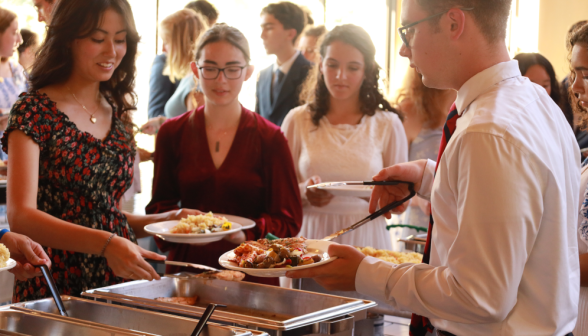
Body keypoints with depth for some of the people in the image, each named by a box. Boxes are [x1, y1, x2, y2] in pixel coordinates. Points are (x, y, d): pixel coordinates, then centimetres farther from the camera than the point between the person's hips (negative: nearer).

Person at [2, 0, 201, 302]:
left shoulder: (118, 113, 14)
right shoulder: (35, 110, -4)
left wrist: (163, 221, 6)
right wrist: (106, 243, -27)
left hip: (115, 281, 5)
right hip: (53, 288, -5)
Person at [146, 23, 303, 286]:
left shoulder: (270, 138, 1)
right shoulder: (172, 134, 8)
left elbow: (288, 220, 1)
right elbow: (159, 206, 13)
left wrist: (246, 233, -18)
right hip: (185, 269, 2)